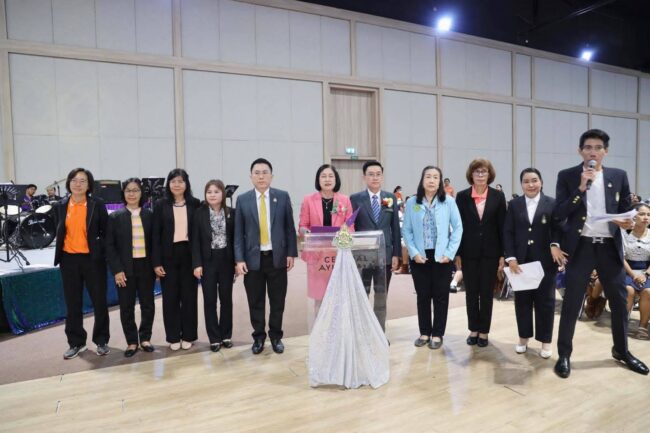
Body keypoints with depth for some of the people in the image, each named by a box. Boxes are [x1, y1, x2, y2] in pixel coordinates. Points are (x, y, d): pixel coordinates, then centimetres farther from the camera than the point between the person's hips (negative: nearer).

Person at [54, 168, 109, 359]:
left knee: (99, 302, 4)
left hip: (92, 259, -3)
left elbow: (105, 232, -2)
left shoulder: (97, 204, -5)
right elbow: (59, 233, 14)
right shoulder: (61, 206, 5)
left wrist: (100, 252, -6)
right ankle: (76, 342, 25)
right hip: (69, 259, 3)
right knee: (72, 303, 11)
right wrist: (60, 254, 9)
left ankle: (101, 341, 20)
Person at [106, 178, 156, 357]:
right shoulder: (115, 216, 0)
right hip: (125, 268, -1)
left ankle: (145, 338, 26)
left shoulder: (149, 215, 4)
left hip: (145, 266, 1)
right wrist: (117, 269, -10)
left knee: (148, 304, 8)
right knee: (126, 307, 7)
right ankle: (132, 341, 21)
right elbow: (110, 246, -3)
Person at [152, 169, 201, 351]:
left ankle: (188, 336, 19)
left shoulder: (195, 204, 2)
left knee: (189, 296, 6)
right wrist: (156, 262, -6)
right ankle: (173, 337, 19)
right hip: (168, 255, 0)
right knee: (170, 297, 7)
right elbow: (155, 234, -1)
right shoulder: (161, 204, 1)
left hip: (189, 254, 0)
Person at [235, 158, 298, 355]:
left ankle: (276, 336, 28)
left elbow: (289, 227, 3)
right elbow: (238, 232, 1)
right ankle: (258, 337, 28)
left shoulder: (283, 196, 2)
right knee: (256, 302, 10)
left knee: (277, 301, 10)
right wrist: (239, 259, -6)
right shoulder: (243, 200, 2)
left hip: (277, 257, 0)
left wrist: (291, 253, -1)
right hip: (253, 258, 0)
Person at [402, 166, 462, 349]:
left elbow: (458, 228, -1)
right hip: (420, 256, 1)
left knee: (441, 296, 7)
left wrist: (450, 253, -8)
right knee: (423, 296, 10)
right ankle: (424, 332, 24)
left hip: (442, 256, -1)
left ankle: (437, 334, 21)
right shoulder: (411, 203, 0)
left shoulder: (448, 202, -1)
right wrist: (414, 252, -9)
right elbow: (406, 231, 1)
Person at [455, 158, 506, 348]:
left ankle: (484, 331, 20)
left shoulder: (498, 196, 1)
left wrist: (502, 255, -3)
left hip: (490, 252, 0)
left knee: (487, 293, 8)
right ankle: (473, 329, 22)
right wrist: (457, 254, -3)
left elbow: (502, 227, 1)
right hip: (469, 252, 0)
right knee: (471, 293, 9)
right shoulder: (462, 196, 0)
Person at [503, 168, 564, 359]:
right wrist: (511, 258, -7)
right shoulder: (514, 205, 6)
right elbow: (508, 232, 2)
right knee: (522, 299, 10)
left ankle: (545, 340, 20)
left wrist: (555, 245, -20)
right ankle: (524, 337, 24)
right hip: (520, 260, 1)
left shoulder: (552, 203, 2)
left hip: (545, 260, -1)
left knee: (545, 300, 7)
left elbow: (557, 228, 0)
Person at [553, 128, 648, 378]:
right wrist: (581, 187, -18)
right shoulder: (567, 176, -1)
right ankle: (564, 354, 16)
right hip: (580, 247, -3)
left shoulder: (619, 176, 7)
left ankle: (621, 350, 36)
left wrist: (627, 223, -12)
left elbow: (626, 210, 11)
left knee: (619, 301, 14)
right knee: (571, 303, 2)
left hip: (610, 247, 3)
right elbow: (559, 213, -9)